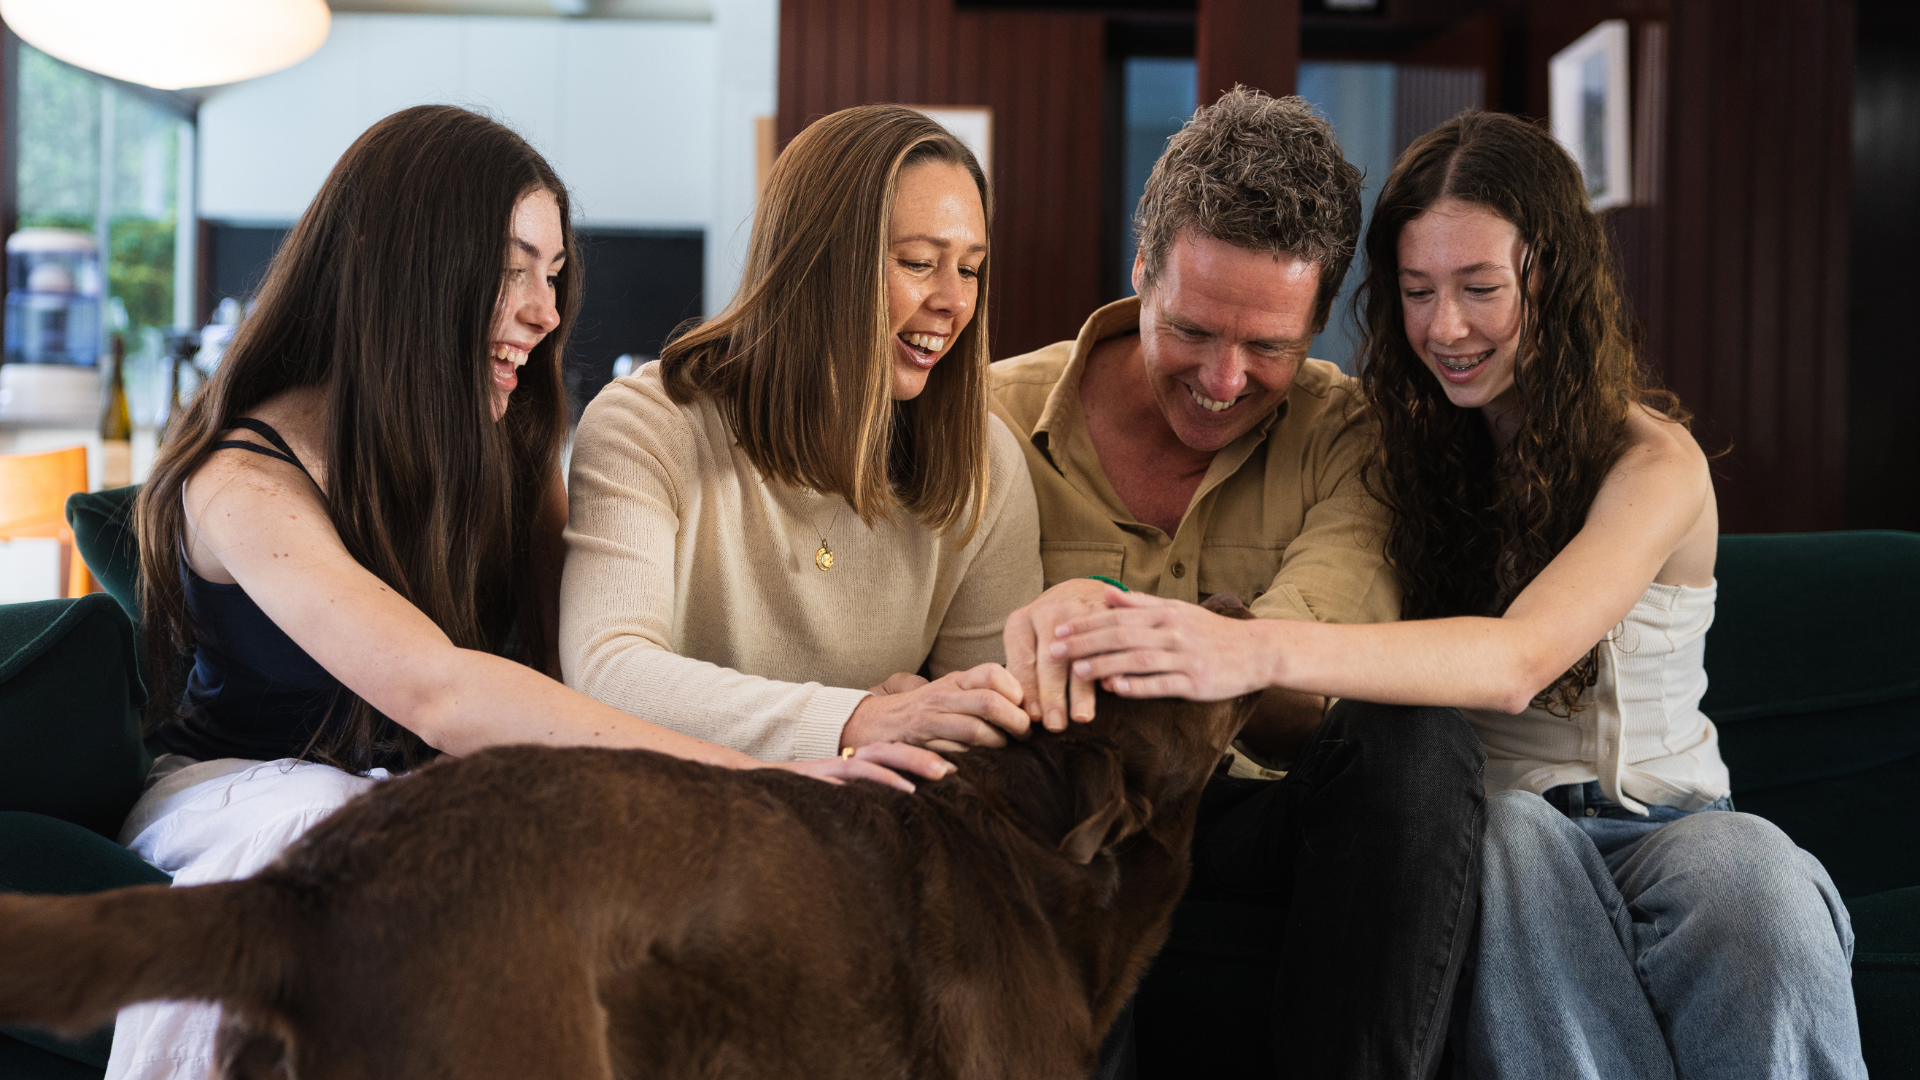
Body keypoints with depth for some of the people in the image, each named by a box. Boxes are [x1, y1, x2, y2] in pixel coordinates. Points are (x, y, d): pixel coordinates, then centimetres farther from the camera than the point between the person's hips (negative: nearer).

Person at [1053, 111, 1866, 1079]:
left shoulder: (1654, 463, -7)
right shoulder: (1405, 448, 8)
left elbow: (1517, 660, -26)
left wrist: (1263, 653, -42)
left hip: (1662, 821, -2)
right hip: (1487, 813, 2)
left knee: (1756, 879, -36)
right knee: (1512, 835, -35)